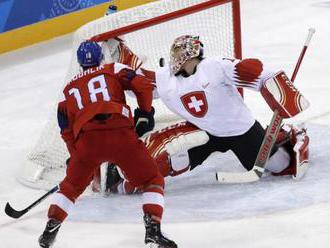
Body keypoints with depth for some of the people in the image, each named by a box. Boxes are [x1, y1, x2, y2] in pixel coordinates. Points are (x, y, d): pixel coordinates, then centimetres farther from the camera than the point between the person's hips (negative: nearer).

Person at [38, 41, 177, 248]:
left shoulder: (69, 89, 29)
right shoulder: (114, 70, 21)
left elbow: (67, 131, 24)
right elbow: (141, 85, 6)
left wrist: (78, 158, 29)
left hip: (87, 139, 2)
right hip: (120, 134, -2)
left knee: (71, 186, 26)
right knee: (153, 181, 12)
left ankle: (50, 230, 19)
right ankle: (153, 229, -6)